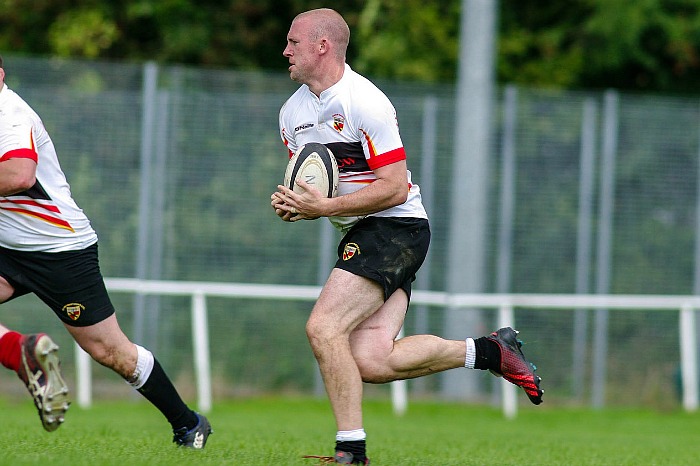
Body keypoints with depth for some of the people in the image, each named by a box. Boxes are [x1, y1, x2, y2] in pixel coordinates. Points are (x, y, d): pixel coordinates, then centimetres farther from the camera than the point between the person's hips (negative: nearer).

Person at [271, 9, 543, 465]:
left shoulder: (364, 102, -15)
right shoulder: (292, 112, 12)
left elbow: (394, 188, -17)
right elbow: (309, 184, 23)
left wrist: (325, 207, -21)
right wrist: (290, 202, 0)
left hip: (396, 227, -8)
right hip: (362, 236, 8)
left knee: (324, 328, -20)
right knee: (370, 362, -9)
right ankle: (489, 351, 8)